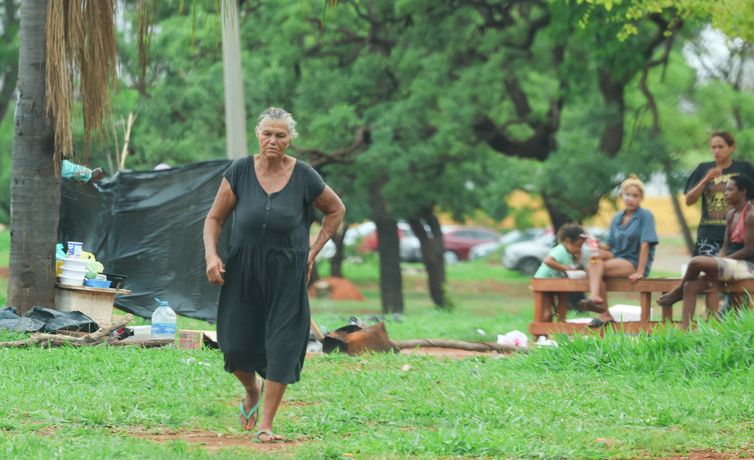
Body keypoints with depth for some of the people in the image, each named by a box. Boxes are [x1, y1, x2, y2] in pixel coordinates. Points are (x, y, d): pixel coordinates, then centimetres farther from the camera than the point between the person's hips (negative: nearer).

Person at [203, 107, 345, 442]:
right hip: (243, 273, 1)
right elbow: (215, 218, 2)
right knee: (236, 345, 1)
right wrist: (211, 254, -14)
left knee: (281, 347, -5)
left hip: (287, 275, -1)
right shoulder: (240, 171, -5)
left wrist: (313, 252, 3)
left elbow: (336, 210, 10)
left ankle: (266, 425, 4)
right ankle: (252, 391, 36)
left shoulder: (303, 176, -6)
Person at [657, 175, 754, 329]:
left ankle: (678, 291, 3)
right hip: (730, 264, 9)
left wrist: (720, 260, -14)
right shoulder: (731, 214, 16)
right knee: (690, 286, -9)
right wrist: (717, 259, -7)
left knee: (696, 262, -26)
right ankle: (684, 330, -17)